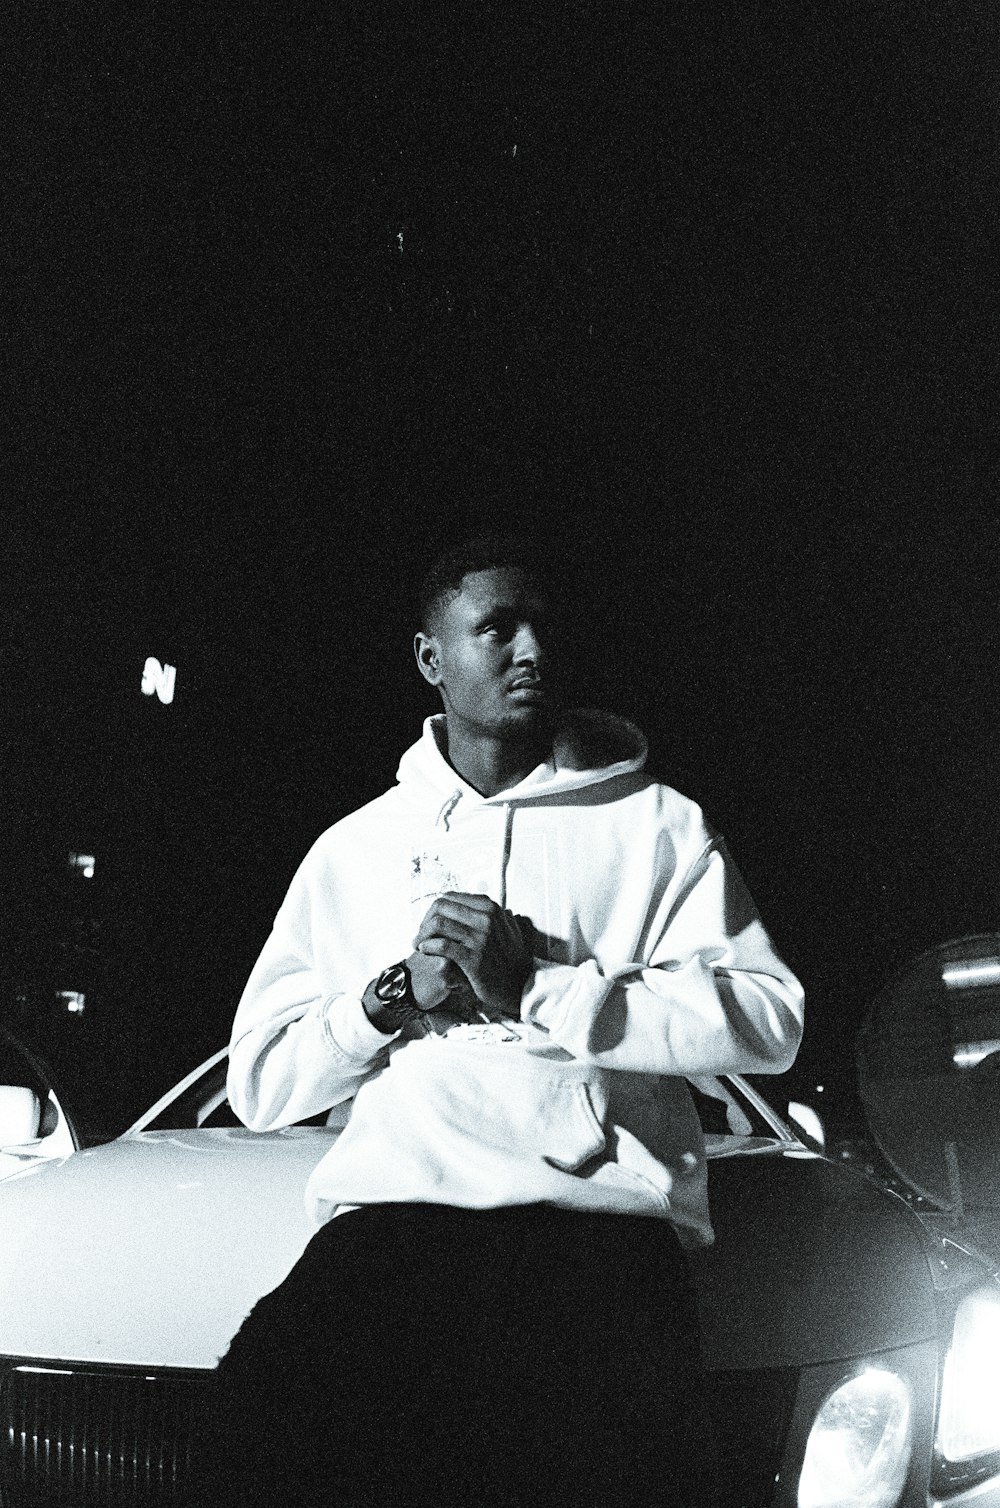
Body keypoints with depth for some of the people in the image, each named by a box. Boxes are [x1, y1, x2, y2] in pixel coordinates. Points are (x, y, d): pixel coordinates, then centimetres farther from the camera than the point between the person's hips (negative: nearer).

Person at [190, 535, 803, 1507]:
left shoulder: (654, 824, 15)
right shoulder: (350, 851, 22)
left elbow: (768, 1016, 0)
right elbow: (258, 1082, 16)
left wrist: (537, 990, -6)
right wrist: (392, 998, -2)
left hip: (601, 1214, -1)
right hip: (391, 1214, 1)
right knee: (270, 1405, -28)